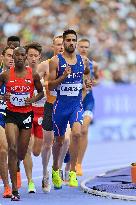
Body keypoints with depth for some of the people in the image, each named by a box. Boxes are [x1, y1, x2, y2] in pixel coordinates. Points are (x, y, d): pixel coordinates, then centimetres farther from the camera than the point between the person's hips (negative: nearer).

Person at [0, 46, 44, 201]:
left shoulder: (33, 75, -1)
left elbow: (41, 92, 11)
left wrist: (33, 99, -9)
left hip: (27, 114, 2)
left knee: (22, 152, 9)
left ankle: (14, 166, 47)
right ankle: (14, 190, -17)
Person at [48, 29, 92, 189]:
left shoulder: (83, 61, 6)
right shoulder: (56, 61, -4)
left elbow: (87, 73, 28)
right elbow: (50, 86, -5)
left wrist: (88, 84, 6)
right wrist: (63, 76, -21)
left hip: (77, 104, 1)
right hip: (60, 105, -1)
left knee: (76, 133, -23)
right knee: (59, 140, 10)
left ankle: (72, 173, -17)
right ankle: (55, 169, 37)